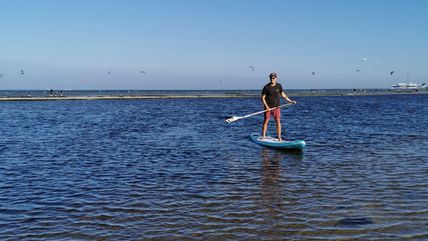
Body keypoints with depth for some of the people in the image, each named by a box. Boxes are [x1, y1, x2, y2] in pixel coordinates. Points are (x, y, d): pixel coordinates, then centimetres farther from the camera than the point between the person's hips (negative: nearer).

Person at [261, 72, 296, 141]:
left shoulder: (279, 86, 4)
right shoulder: (266, 87, -7)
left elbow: (283, 95, 11)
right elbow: (262, 98, -6)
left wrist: (291, 101, 4)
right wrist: (267, 107, -14)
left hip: (276, 107, 2)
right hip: (268, 107, -2)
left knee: (278, 121, -3)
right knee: (266, 121, -1)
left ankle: (279, 137, 2)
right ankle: (263, 137, 7)